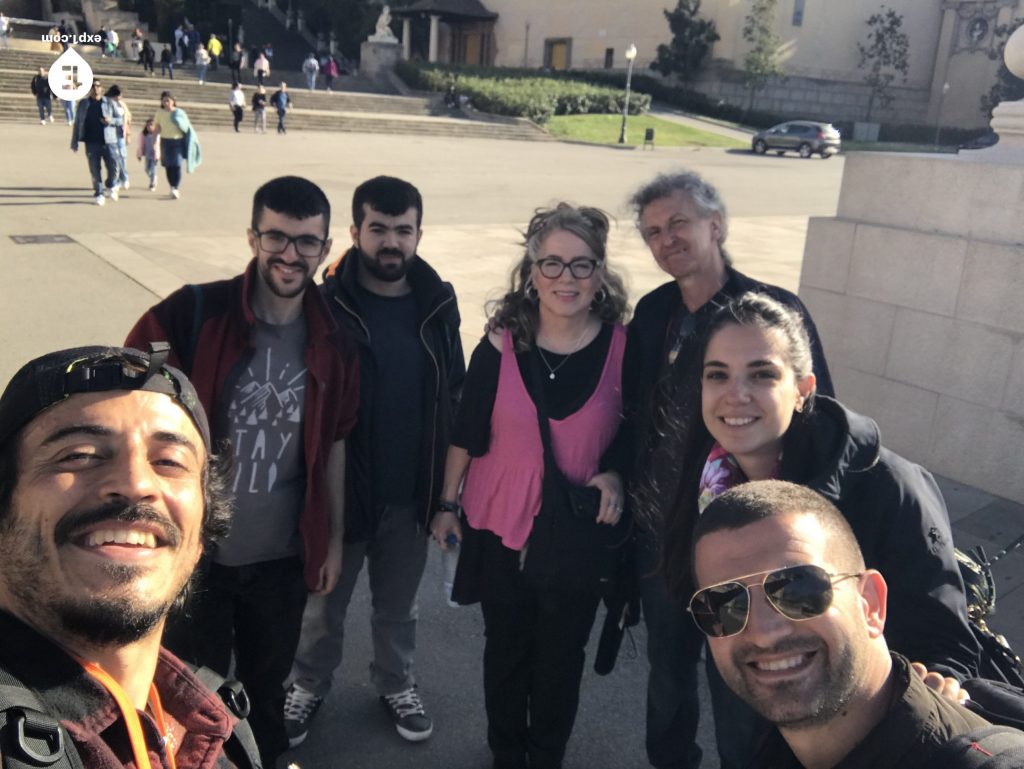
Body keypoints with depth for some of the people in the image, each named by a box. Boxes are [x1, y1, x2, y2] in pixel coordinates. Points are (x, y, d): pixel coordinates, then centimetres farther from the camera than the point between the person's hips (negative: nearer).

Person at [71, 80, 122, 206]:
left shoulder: (109, 103, 6)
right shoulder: (83, 104, 8)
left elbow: (119, 119, 9)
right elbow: (77, 123, 11)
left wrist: (111, 120, -15)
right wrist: (74, 142, 6)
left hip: (108, 140, 0)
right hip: (91, 142, 0)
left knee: (113, 166, -5)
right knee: (94, 170, 0)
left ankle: (111, 186, 24)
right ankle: (99, 194, 10)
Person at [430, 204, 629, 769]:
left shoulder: (623, 347, -11)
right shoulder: (500, 346, -10)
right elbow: (466, 434, 0)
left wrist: (617, 476, -14)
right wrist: (446, 503, 3)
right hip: (501, 530, 1)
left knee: (560, 659, 17)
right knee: (505, 651, 19)